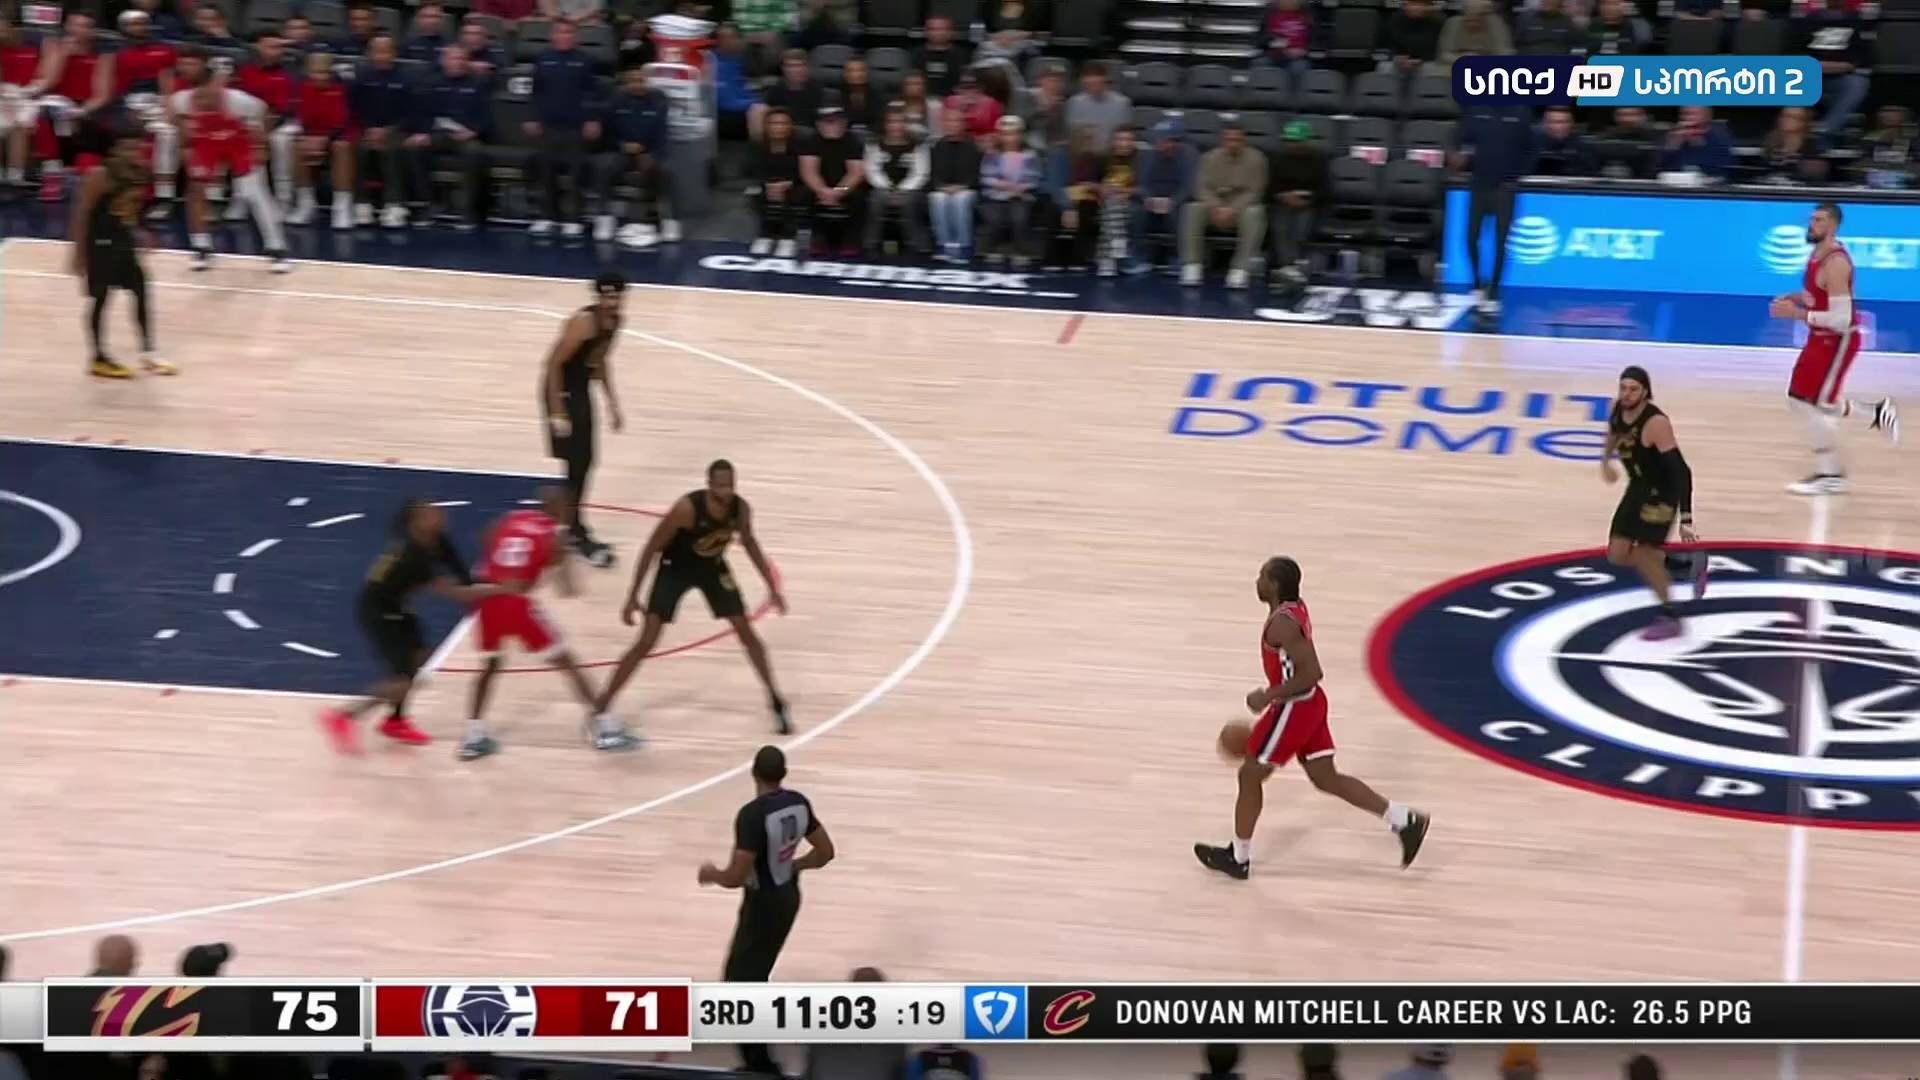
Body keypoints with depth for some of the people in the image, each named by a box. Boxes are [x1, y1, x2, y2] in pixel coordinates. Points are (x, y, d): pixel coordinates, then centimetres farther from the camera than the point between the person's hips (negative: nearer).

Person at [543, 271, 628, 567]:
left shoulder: (615, 321, 1)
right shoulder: (584, 322, -25)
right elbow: (553, 364, -24)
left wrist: (612, 403, 16)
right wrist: (557, 412, -25)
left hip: (582, 389, 9)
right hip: (562, 390, -9)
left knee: (584, 461, 15)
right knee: (577, 463, -8)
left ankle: (570, 525, 28)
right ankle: (576, 533, -1)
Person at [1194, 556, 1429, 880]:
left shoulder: (1282, 622, -24)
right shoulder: (1294, 608, 6)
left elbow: (1312, 673, -29)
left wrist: (1269, 696, -22)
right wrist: (1272, 695, 20)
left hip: (1295, 709, -10)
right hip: (1309, 704, 10)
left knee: (1250, 776, 6)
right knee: (1326, 778, 15)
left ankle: (1238, 858, 18)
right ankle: (1404, 820, 12)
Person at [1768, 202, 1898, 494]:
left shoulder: (1835, 264, -26)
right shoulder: (1816, 254, 4)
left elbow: (1841, 319, -29)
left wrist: (1796, 313, -28)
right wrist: (1794, 298, 1)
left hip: (1838, 341, -10)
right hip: (1821, 338, 10)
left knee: (1817, 404, -6)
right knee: (1801, 399, 16)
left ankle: (1830, 477, 5)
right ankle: (1875, 413, 27)